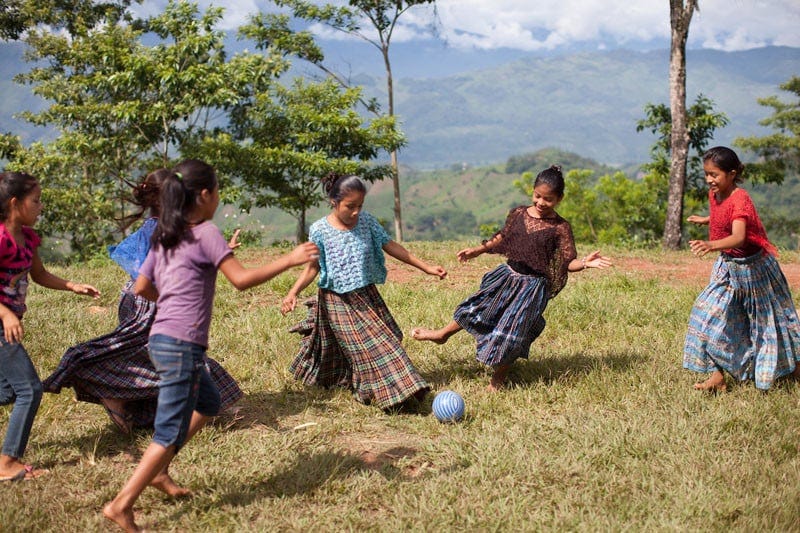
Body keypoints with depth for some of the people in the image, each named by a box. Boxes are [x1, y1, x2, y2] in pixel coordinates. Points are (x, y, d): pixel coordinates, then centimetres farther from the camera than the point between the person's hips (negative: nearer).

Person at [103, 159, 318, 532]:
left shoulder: (164, 237, 13)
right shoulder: (206, 233, -10)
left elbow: (141, 287, 15)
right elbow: (242, 279, -18)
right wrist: (289, 260, -13)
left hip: (161, 340, 9)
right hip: (182, 345, -9)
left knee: (208, 403, 26)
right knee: (171, 433, -2)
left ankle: (157, 468, 24)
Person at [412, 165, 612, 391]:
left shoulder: (560, 228, -13)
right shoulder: (518, 214, 0)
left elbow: (567, 263, -14)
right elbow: (502, 238, 15)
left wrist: (585, 263, -34)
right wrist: (476, 251, 21)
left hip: (533, 285, -4)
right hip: (507, 275, 4)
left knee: (511, 331, -1)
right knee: (475, 309, 12)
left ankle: (498, 379, 20)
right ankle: (442, 334, 38)